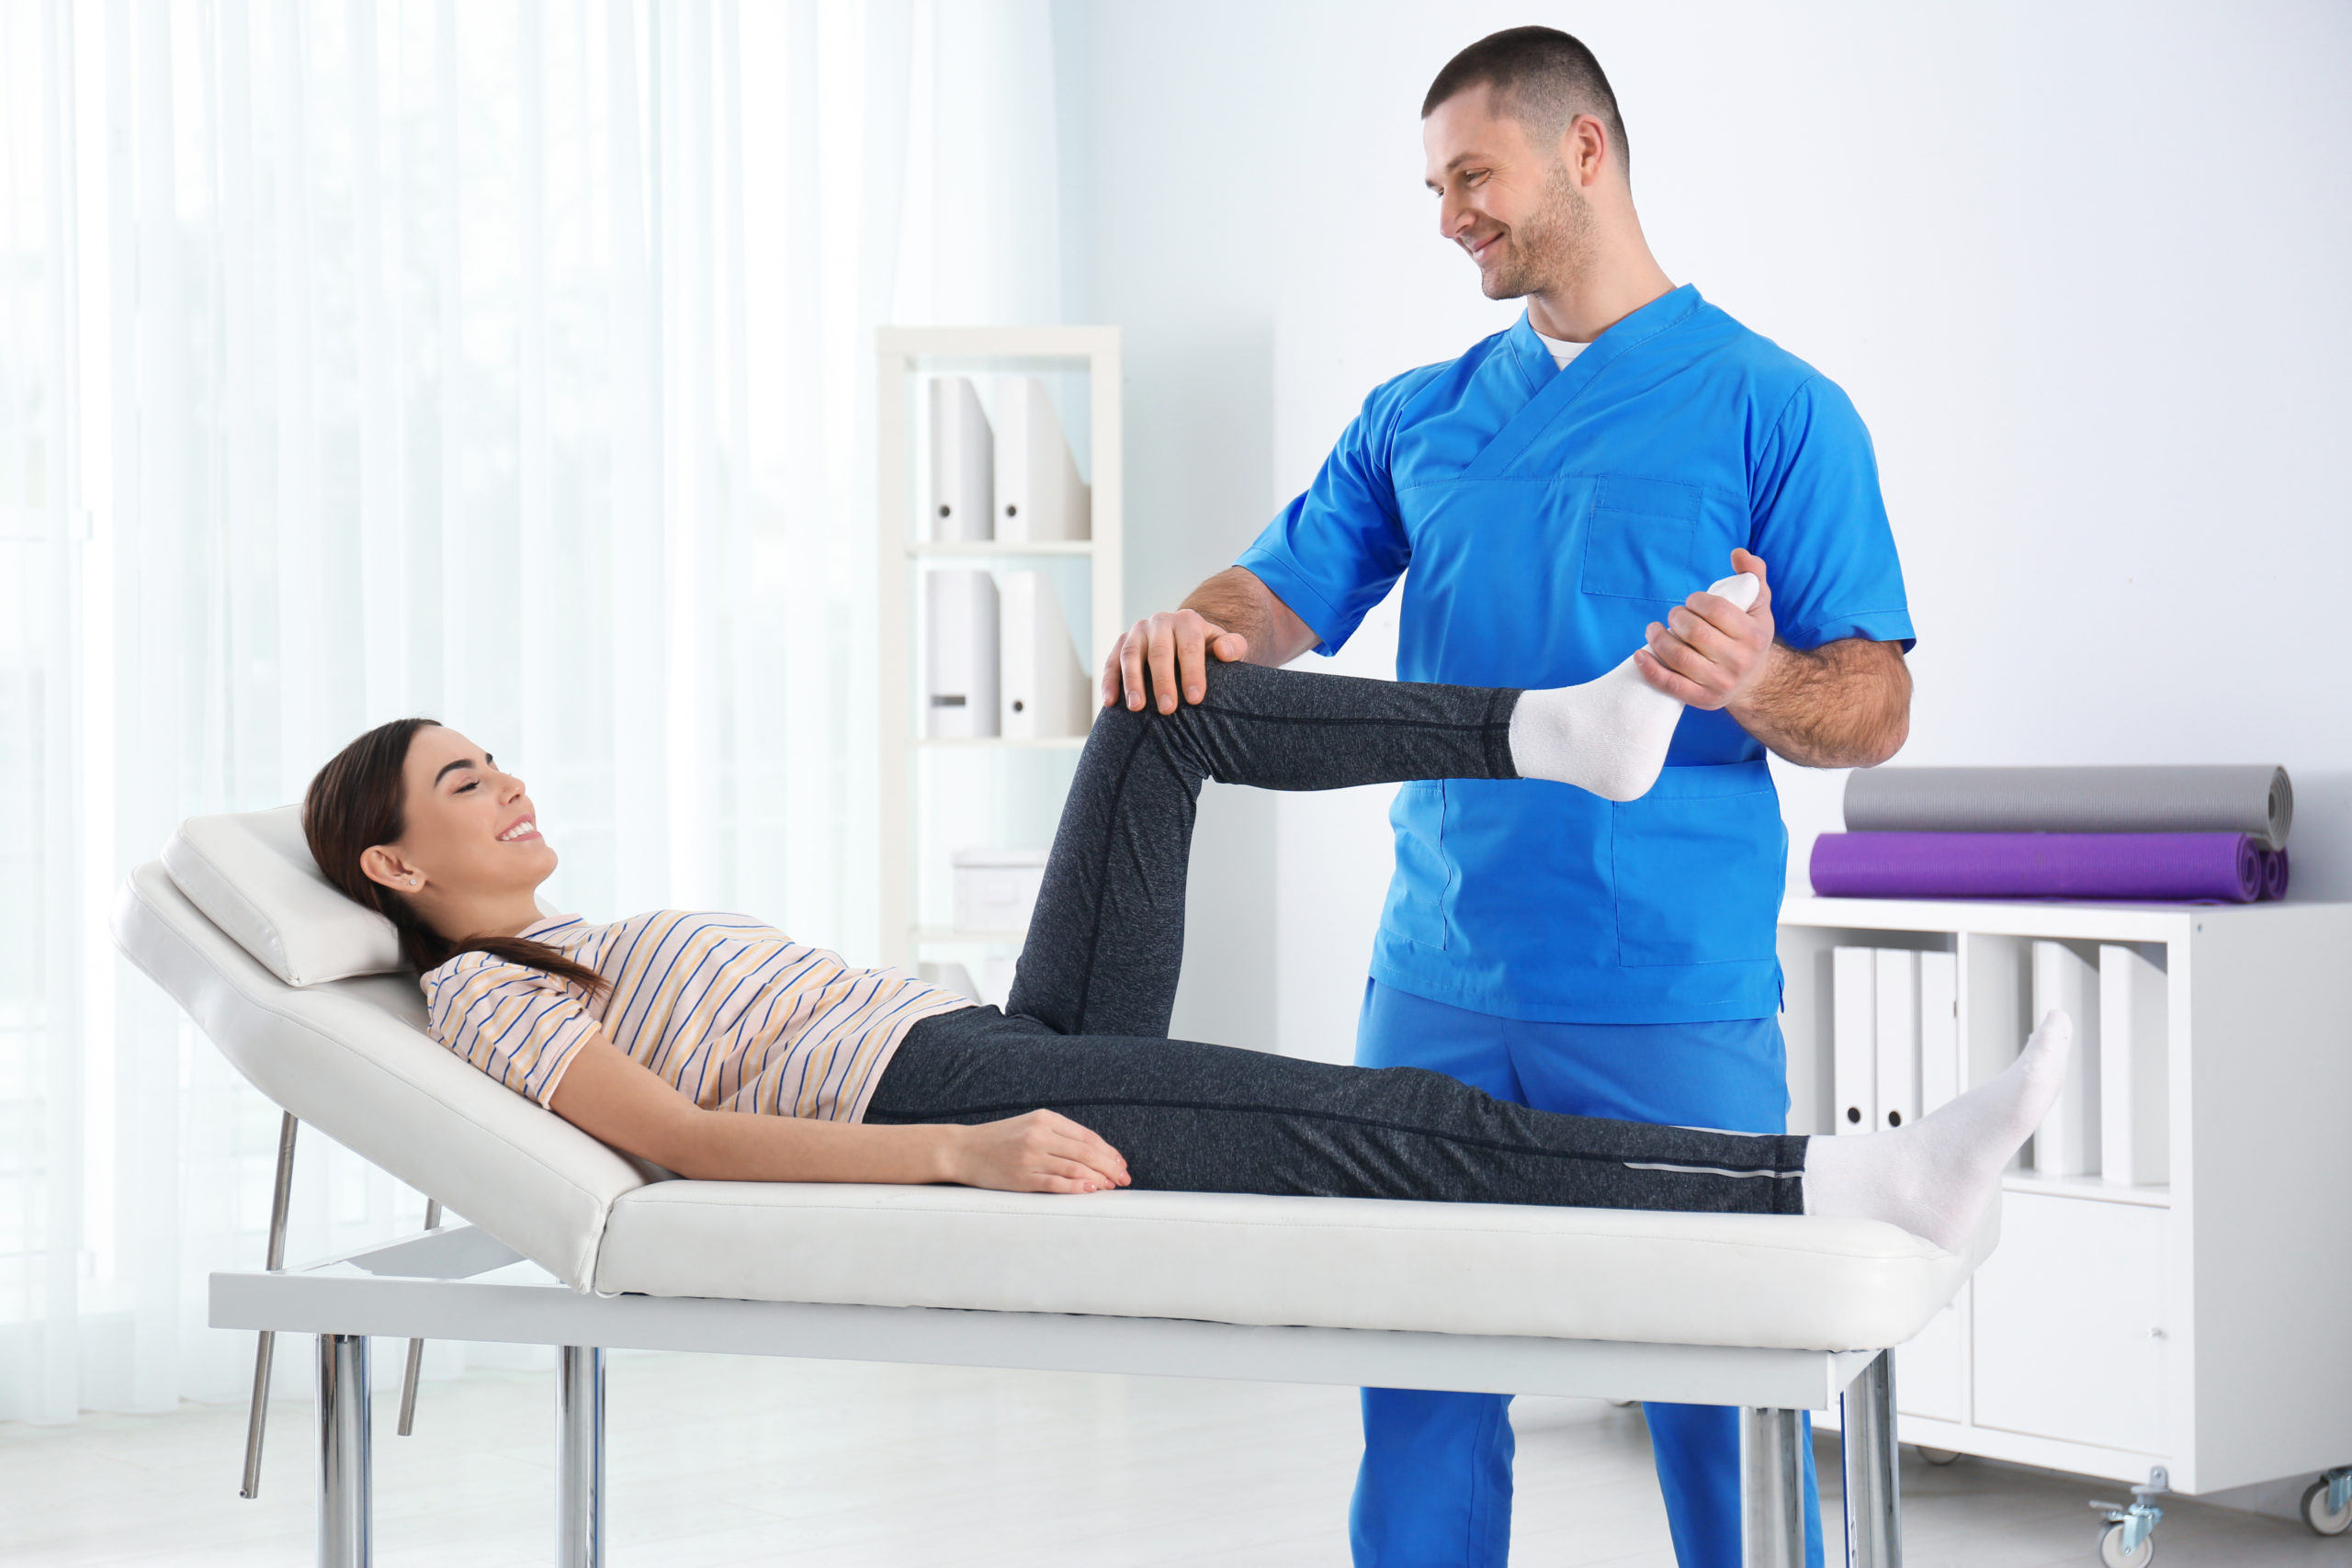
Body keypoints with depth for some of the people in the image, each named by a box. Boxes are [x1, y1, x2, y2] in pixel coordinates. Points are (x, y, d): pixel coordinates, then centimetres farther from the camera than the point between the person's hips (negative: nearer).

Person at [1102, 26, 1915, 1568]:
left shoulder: (1773, 409, 0)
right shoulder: (1416, 418, 15)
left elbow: (1874, 707, -3)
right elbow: (1283, 591, 7)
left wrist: (1753, 683, -25)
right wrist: (1194, 628, -16)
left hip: (1675, 997, -4)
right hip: (1439, 982, 4)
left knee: (1721, 1402, 2)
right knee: (1421, 1388, 8)